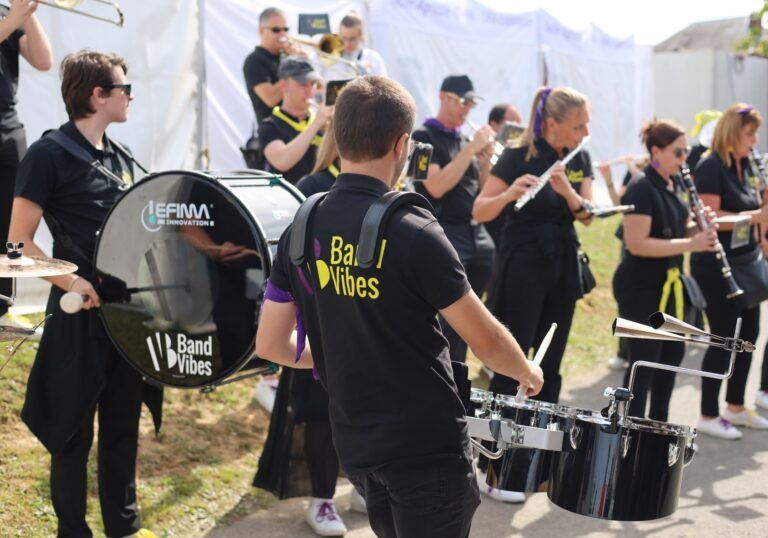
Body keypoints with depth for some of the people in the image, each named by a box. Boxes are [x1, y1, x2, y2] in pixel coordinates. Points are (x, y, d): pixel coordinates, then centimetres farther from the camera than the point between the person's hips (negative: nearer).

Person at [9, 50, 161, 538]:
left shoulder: (122, 158, 11)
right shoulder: (49, 154, -10)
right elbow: (19, 241, -12)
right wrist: (70, 282, -23)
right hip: (79, 315, -6)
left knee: (123, 426, 15)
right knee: (73, 431, 6)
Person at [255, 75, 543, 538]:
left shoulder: (301, 230, -1)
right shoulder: (413, 232, -19)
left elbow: (270, 344, 4)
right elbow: (486, 341, -14)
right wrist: (527, 372, 6)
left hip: (354, 445, 6)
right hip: (427, 445, -6)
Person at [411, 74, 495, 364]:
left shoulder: (465, 140, 16)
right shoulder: (424, 137, -5)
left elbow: (482, 191, 15)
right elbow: (436, 187, -18)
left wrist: (485, 158, -1)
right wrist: (470, 149, -17)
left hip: (476, 233, 7)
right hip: (444, 234, -7)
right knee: (448, 319, -9)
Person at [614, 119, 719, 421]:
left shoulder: (674, 185, 9)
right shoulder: (641, 189, -18)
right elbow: (636, 243, -25)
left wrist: (699, 229, -5)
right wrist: (688, 245, -27)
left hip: (668, 283, 9)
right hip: (640, 287, -9)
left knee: (673, 352, 16)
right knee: (645, 359, -4)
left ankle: (658, 423, 30)